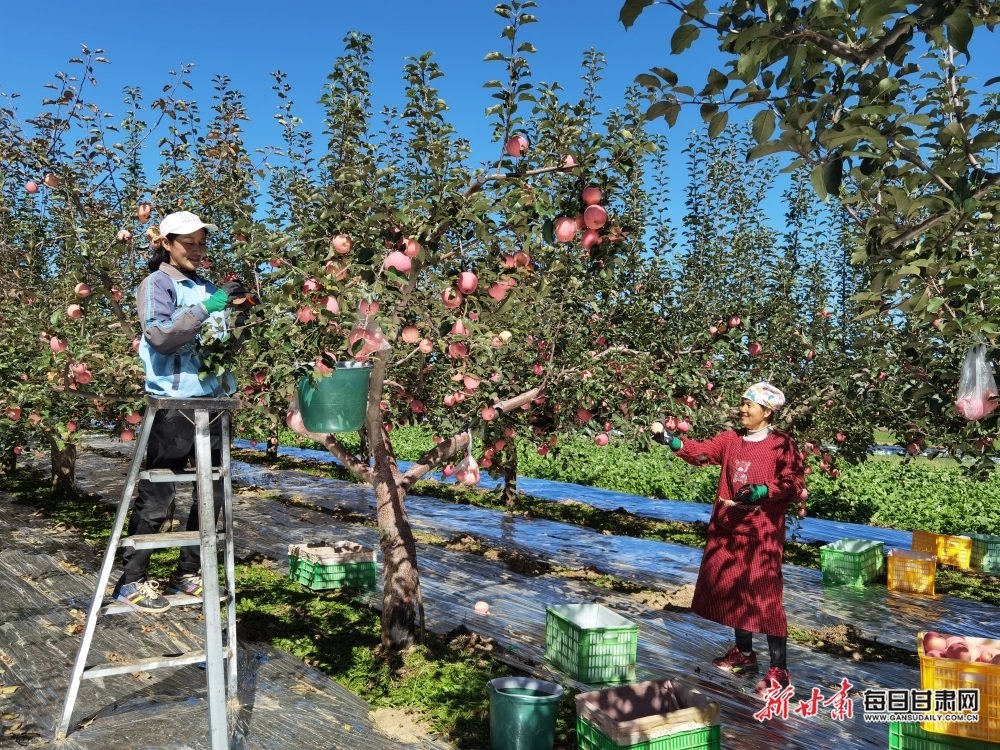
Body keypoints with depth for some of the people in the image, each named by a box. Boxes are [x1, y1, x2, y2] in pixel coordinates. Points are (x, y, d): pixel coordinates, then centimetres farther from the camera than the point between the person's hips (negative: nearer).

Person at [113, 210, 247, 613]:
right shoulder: (157, 284, -2)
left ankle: (187, 574, 22)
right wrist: (207, 308, -22)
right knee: (156, 497, -3)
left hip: (213, 399, 7)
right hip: (174, 402, -7)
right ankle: (131, 580, 9)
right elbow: (159, 335, -17)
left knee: (212, 494, 10)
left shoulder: (208, 288, 16)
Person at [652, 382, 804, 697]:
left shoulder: (782, 444, -7)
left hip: (761, 532, -6)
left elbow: (794, 483, -11)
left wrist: (762, 491, -26)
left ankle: (779, 670, 3)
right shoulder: (730, 439, 8)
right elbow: (702, 451, -2)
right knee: (732, 589, 14)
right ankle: (744, 653, 30)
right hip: (728, 526, 6)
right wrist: (668, 439, -16)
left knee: (765, 594, -6)